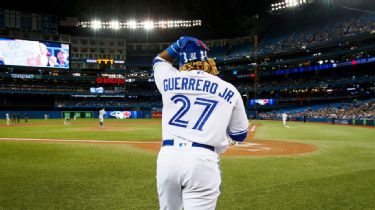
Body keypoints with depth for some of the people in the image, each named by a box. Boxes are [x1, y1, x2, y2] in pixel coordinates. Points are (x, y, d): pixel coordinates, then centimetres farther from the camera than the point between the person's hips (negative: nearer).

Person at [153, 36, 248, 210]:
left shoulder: (170, 79, 10)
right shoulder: (229, 90, 8)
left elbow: (159, 60, 35)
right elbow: (240, 135, 15)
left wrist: (179, 45, 22)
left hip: (167, 156, 3)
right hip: (202, 160, -2)